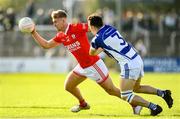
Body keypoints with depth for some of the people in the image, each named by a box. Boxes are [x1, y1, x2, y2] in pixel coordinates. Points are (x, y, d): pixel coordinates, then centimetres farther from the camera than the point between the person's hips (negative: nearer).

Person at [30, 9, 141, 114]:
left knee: (111, 90, -4)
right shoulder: (61, 36, 4)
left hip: (94, 65, -8)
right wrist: (34, 32, 6)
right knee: (68, 86, 12)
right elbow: (46, 45, 14)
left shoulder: (77, 28, -18)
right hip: (82, 67, 8)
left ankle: (135, 104, 10)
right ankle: (83, 104, 36)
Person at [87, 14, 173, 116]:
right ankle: (162, 93, 16)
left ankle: (153, 107, -9)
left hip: (129, 65, -9)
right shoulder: (110, 28, 8)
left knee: (126, 96, -1)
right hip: (138, 59, 9)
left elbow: (92, 53, 10)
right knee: (136, 88, 28)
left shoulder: (97, 39, -11)